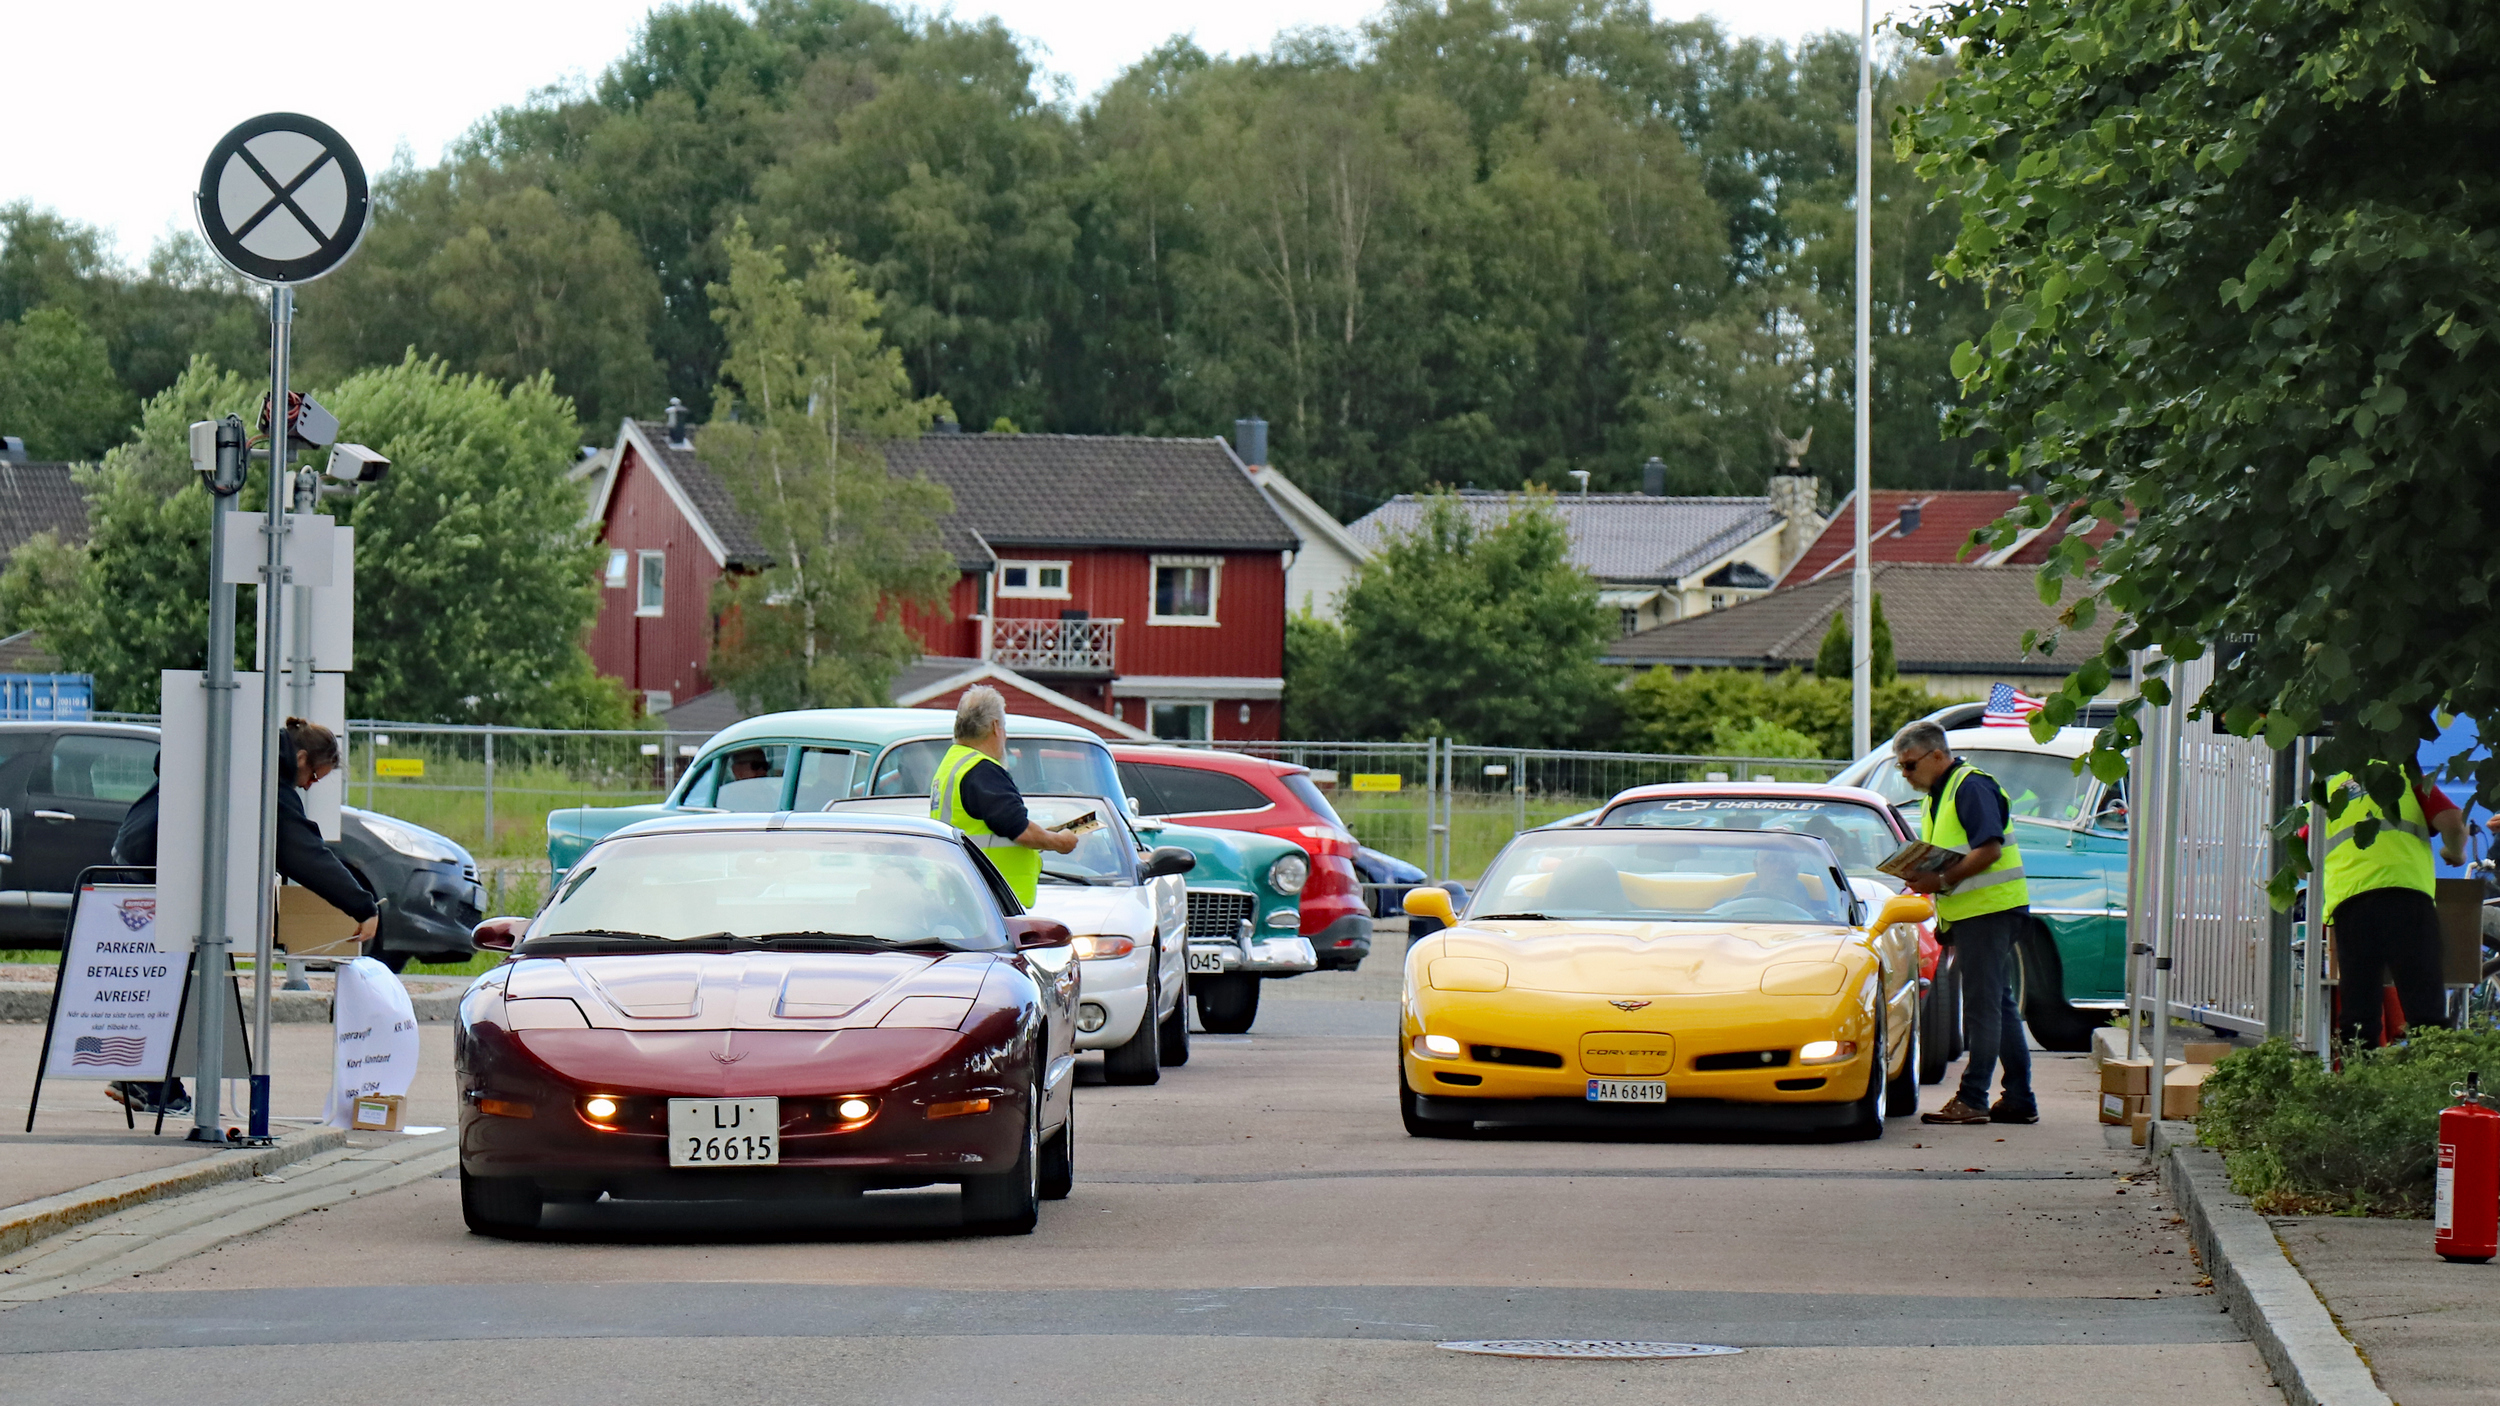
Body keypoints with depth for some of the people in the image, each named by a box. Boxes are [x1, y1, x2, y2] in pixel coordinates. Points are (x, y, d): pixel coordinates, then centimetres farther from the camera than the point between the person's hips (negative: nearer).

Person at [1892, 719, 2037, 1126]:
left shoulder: (1971, 787, -12)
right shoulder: (1937, 795, 19)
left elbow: (1989, 849, -22)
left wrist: (1941, 881, -24)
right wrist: (1922, 877, 5)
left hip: (1989, 908, -10)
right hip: (1969, 912, 10)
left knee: (1983, 1005, -9)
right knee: (1999, 1005, 10)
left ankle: (1972, 1099, -10)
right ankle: (2019, 1100, 12)